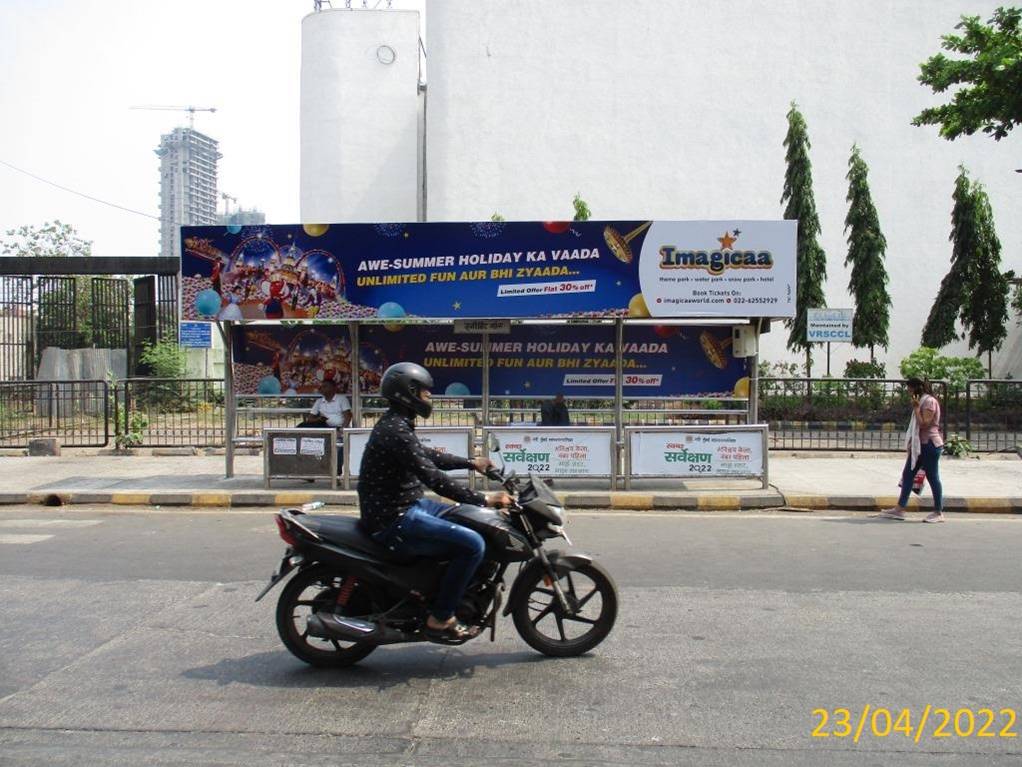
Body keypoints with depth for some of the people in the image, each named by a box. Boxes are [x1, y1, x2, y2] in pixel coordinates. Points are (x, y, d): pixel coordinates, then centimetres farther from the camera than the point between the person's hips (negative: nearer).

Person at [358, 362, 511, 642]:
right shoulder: (396, 431, -21)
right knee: (472, 544, -20)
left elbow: (428, 456, 27)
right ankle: (439, 619, -10)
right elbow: (433, 478, -25)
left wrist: (471, 463, 26)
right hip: (394, 520, -11)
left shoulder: (397, 424, 13)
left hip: (407, 505, 11)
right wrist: (483, 499, -22)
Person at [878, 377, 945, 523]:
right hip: (919, 445, 10)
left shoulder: (930, 401, -12)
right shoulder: (921, 401, 17)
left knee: (932, 477, -2)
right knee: (907, 475, 7)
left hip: (929, 445, -10)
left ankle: (938, 512, 6)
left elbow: (924, 423, -20)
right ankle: (899, 509, 9)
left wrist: (916, 408, -14)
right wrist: (911, 443, 16)